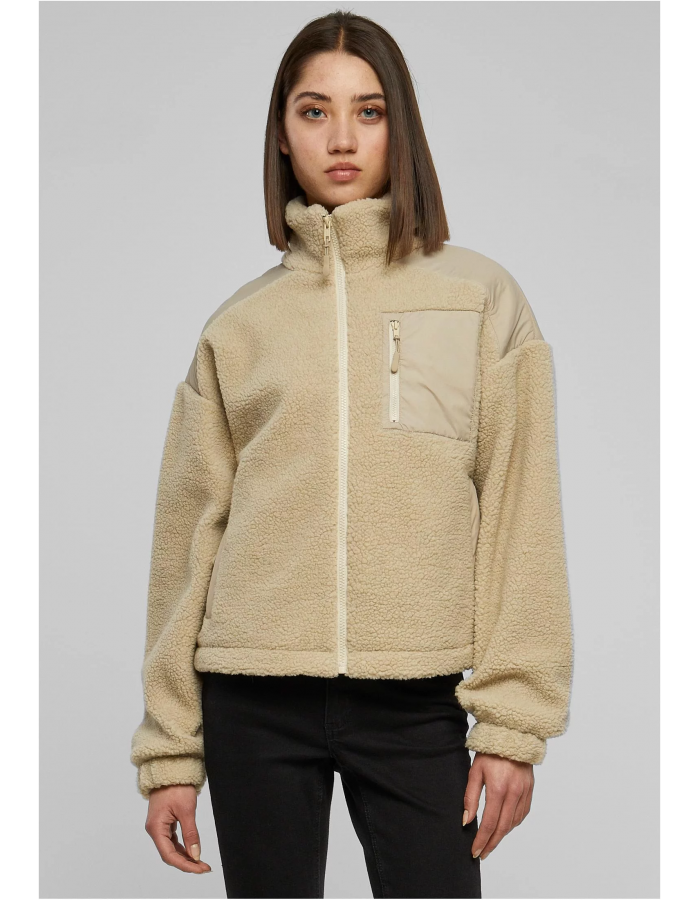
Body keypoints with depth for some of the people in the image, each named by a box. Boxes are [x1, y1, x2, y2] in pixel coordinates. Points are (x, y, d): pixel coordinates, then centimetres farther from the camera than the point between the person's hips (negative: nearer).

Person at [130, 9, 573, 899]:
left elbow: (521, 516, 0)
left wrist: (513, 720, -7)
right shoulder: (238, 325, 7)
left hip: (418, 700, -1)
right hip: (255, 700, 1)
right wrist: (170, 749, 5)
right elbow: (189, 532, 7)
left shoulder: (483, 298, 4)